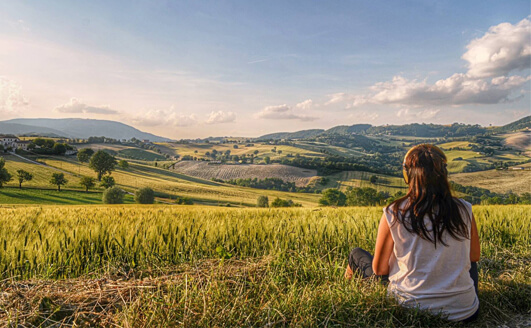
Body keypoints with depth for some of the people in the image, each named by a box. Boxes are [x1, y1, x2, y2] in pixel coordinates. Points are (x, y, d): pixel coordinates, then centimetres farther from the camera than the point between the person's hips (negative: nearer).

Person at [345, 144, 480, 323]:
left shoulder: (393, 214, -15)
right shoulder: (464, 210, -8)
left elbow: (379, 269, -5)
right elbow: (474, 256, 9)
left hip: (410, 308, -2)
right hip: (464, 313, 3)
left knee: (357, 254, 20)